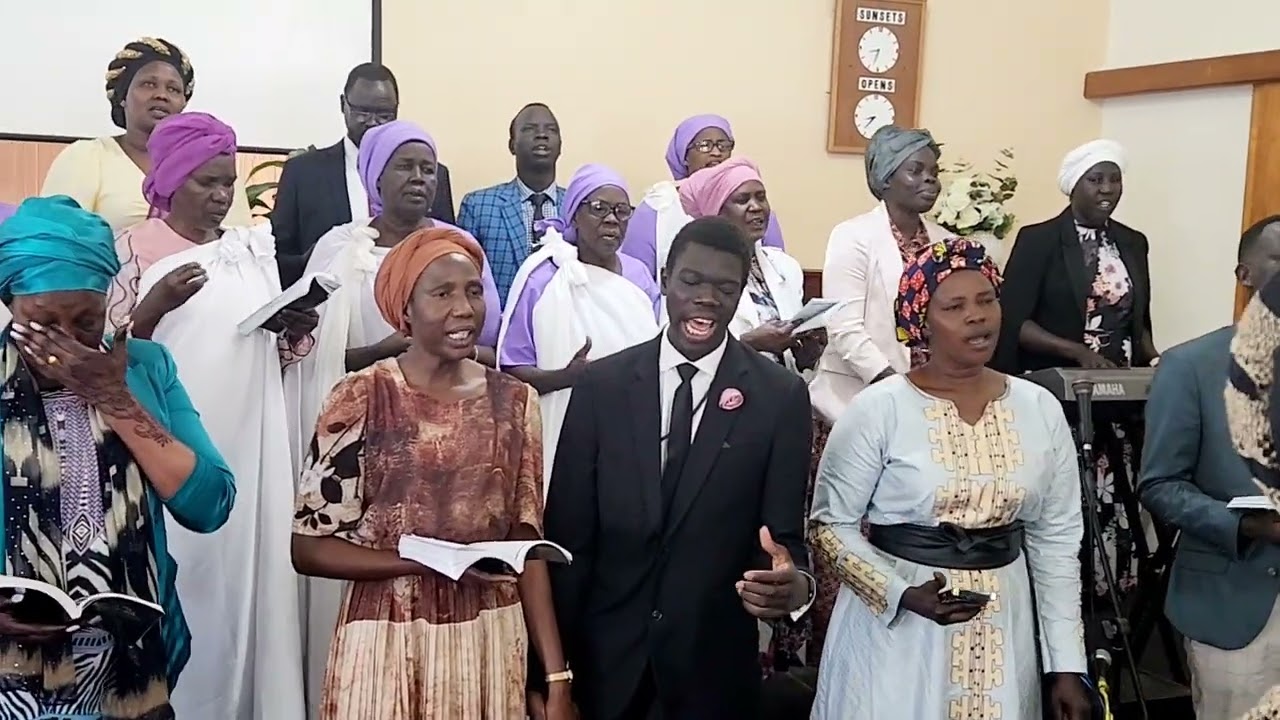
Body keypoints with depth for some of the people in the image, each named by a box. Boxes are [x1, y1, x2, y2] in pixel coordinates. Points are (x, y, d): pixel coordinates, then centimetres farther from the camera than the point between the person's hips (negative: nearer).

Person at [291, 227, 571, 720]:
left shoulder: (515, 401, 1)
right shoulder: (363, 398, -8)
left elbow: (526, 544, 4)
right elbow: (309, 547, -6)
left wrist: (557, 676, -1)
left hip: (492, 647, 3)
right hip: (389, 645, -2)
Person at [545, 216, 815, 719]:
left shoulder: (780, 396, -5)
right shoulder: (601, 385, -3)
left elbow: (784, 533, -6)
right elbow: (567, 530, -3)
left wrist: (795, 582, -28)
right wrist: (558, 659, -4)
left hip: (714, 662, 0)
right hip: (606, 655, 1)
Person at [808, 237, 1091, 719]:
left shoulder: (1041, 409, 1)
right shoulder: (878, 409, -11)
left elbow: (1057, 539, 4)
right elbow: (831, 524, -6)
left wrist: (1066, 663, 3)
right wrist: (902, 593, -19)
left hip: (1002, 629, 3)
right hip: (895, 628, -3)